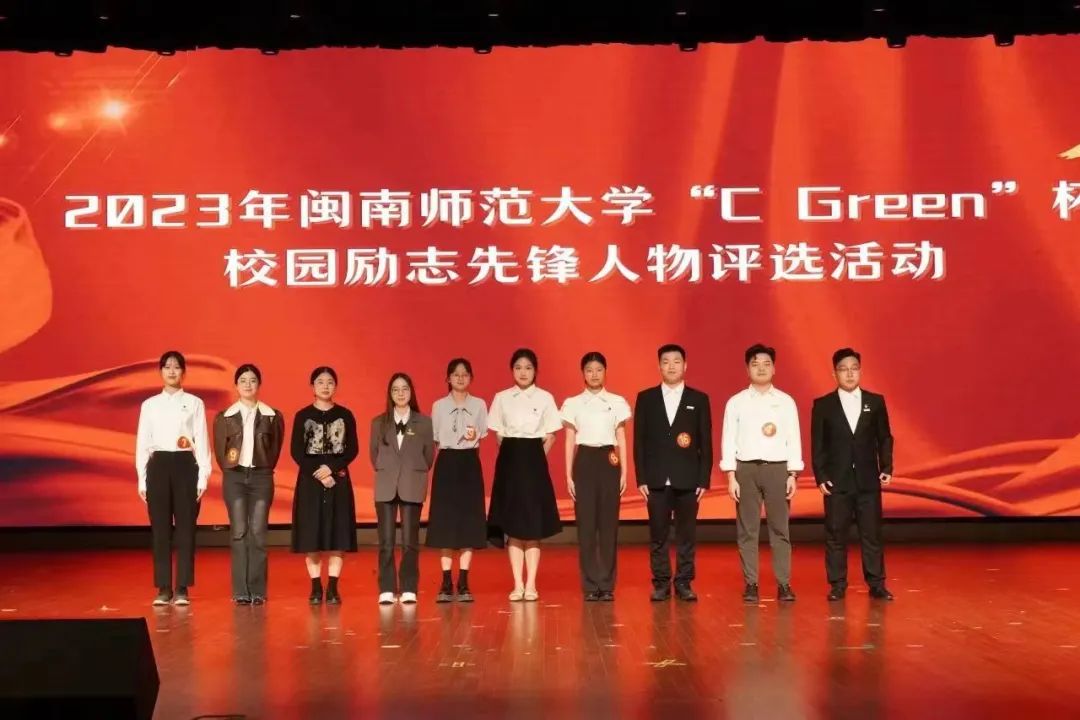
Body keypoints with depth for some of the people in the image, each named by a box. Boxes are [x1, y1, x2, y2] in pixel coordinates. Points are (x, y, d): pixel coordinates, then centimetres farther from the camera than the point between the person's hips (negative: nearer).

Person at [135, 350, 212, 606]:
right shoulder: (149, 405, 8)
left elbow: (202, 441, 2)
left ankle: (182, 588, 4)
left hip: (185, 465, -1)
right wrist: (142, 479, 3)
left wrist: (203, 477, -4)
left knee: (185, 527, -1)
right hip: (158, 466, 1)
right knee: (160, 528, 1)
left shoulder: (194, 403, 4)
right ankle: (164, 588, 7)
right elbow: (142, 443, 8)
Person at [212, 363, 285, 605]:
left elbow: (276, 449, 9)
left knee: (258, 533, -3)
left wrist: (265, 469, 3)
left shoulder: (272, 416, 6)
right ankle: (241, 591, -1)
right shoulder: (224, 417, 6)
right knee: (239, 532, -2)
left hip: (261, 477, 0)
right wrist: (230, 468, 1)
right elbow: (220, 451, 9)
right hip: (235, 477, 0)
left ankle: (258, 590, 1)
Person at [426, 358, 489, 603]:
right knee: (445, 521, -2)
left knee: (469, 521, -1)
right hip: (447, 462, 0)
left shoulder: (479, 404, 5)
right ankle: (446, 583, 2)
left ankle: (463, 583, 3)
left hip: (470, 463, 0)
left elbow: (483, 437, 7)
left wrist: (475, 437, -15)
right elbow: (433, 440, 7)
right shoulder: (438, 406, 5)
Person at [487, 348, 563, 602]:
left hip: (534, 461, -1)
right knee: (511, 524, 2)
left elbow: (550, 437, 4)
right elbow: (499, 435, 8)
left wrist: (535, 459, -1)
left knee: (533, 524, 0)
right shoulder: (501, 398, 5)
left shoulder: (545, 398, 1)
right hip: (509, 461, 1)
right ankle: (518, 585, 7)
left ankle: (531, 584, 5)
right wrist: (512, 458, 0)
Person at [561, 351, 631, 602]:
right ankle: (591, 585, 6)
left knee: (609, 524, 0)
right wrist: (569, 475, 1)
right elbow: (570, 442, 6)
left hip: (609, 463, 0)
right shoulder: (573, 403, 4)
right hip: (585, 462, 0)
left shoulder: (617, 402, 5)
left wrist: (624, 472, 3)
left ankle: (607, 585, 7)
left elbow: (621, 439, 8)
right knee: (586, 524, 0)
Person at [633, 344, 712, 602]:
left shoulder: (699, 399, 6)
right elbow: (639, 440, 5)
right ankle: (661, 583, 11)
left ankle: (684, 583, 13)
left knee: (686, 534, 4)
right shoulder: (645, 398, 6)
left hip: (688, 480, 0)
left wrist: (704, 479, -2)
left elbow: (706, 443, 4)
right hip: (657, 480, 0)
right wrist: (641, 478, -1)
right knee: (658, 535, 4)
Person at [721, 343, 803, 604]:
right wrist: (731, 477, -5)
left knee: (780, 529, 1)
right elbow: (728, 440, 1)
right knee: (747, 530, 2)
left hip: (777, 468, 0)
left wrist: (793, 475, -2)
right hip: (746, 468, 0)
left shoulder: (786, 401, 5)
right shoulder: (736, 402, 3)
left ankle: (783, 584, 6)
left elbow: (793, 440, 4)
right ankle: (751, 584, 8)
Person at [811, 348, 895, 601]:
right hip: (837, 482, -1)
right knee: (836, 535, 3)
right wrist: (820, 476, -6)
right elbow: (817, 444, 1)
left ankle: (876, 584, 11)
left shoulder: (875, 401, 6)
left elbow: (884, 438, 8)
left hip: (868, 480, 1)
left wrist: (887, 468, -2)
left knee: (872, 533, 3)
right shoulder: (823, 405, 1)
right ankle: (837, 585, 10)